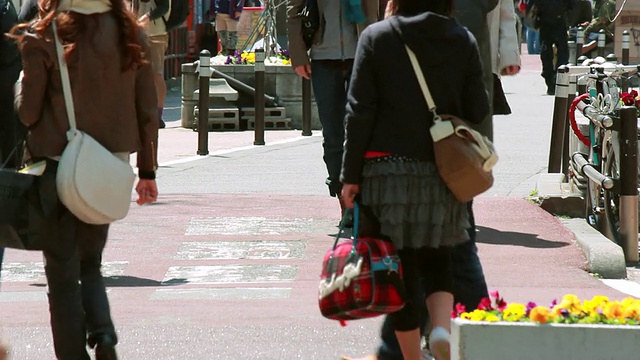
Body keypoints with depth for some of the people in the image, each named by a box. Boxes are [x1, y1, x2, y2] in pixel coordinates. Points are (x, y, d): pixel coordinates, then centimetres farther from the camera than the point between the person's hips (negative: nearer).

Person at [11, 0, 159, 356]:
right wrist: (147, 170, 13)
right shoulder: (131, 37, -1)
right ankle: (104, 333, -4)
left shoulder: (43, 39, -12)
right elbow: (148, 110, 4)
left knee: (62, 271, 8)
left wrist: (22, 81, 13)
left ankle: (73, 353, 7)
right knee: (90, 263, 19)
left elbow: (28, 112, -7)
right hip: (110, 168, 4)